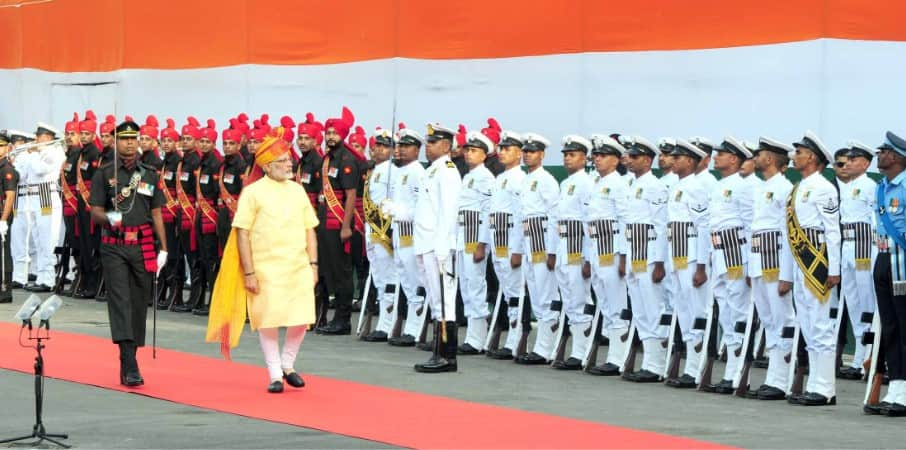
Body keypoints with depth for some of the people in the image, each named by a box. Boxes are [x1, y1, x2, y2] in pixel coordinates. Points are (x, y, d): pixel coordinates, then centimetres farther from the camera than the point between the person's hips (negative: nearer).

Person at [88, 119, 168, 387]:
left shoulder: (150, 175, 11)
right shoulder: (104, 174, 2)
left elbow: (156, 214, 13)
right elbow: (95, 213, -1)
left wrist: (163, 248, 7)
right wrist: (108, 218, -24)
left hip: (143, 247, 3)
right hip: (114, 247, -3)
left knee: (139, 304, 6)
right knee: (120, 302, -13)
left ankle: (128, 364, 16)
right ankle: (130, 367, -20)